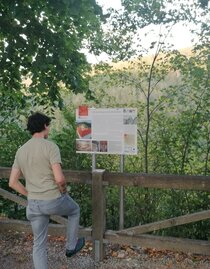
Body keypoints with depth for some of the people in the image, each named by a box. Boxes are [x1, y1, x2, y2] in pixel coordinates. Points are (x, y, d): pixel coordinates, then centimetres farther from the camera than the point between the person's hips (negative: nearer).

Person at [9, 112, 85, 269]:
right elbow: (59, 178, -22)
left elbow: (13, 182, 8)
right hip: (54, 200, -5)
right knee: (75, 210, 28)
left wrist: (30, 195, 16)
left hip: (33, 204, 5)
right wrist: (64, 191, -2)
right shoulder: (50, 146, -13)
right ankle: (71, 247, 40)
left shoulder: (21, 151, 7)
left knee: (39, 244, 16)